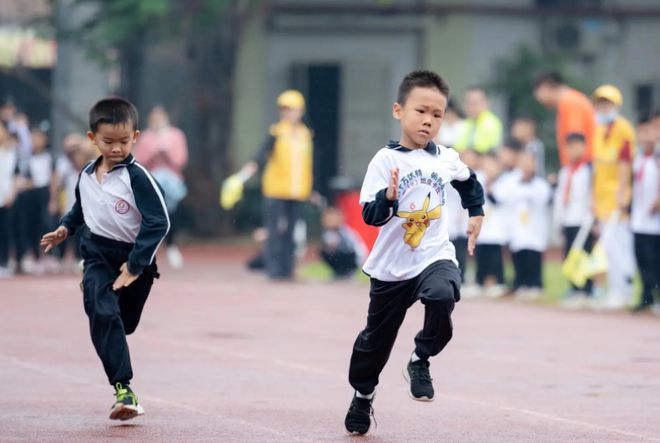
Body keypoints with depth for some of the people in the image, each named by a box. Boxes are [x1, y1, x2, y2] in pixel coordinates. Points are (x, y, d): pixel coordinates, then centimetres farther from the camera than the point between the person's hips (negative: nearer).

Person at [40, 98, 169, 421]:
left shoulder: (137, 177, -16)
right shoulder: (86, 176, 3)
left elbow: (158, 222, -20)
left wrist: (135, 265, -22)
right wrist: (65, 228, 8)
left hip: (133, 258, -2)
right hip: (97, 255, 2)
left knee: (125, 322, 15)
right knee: (104, 315, -20)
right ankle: (123, 389, -25)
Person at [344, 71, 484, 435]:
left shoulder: (446, 159, 0)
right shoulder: (386, 160, -11)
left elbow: (469, 183, 23)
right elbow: (370, 214, -18)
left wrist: (476, 213, 17)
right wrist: (388, 198, -35)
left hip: (434, 257, 1)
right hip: (391, 267, -1)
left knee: (442, 296, -33)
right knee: (377, 337, 13)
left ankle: (420, 360, -8)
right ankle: (362, 395, 39)